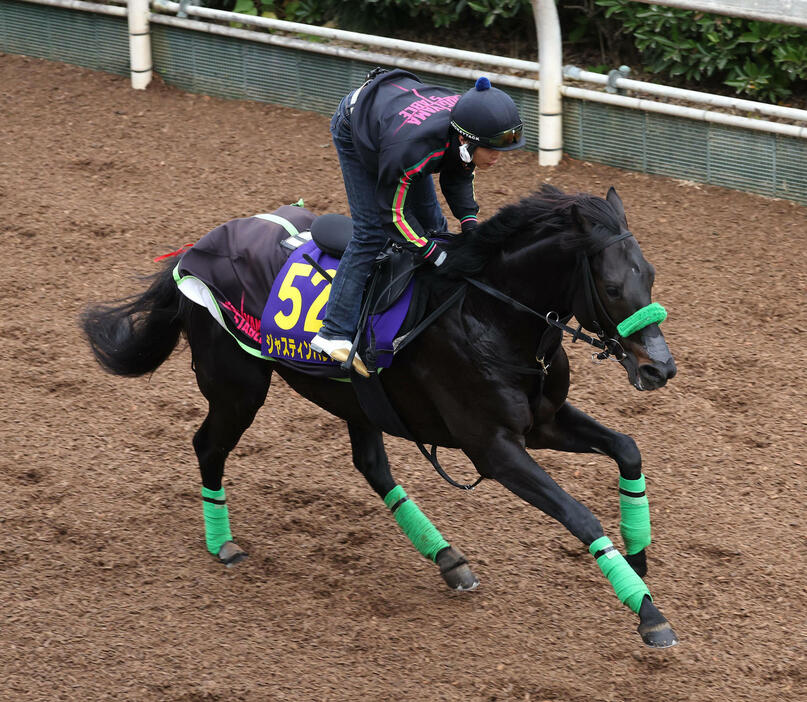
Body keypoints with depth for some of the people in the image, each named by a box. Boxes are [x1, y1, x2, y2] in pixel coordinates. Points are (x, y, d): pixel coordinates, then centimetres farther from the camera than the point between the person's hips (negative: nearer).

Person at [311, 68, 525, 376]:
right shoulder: (411, 149, -48)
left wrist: (468, 221, -18)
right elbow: (393, 212, -31)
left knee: (431, 222, 5)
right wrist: (437, 256, -31)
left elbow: (458, 175, -5)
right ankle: (334, 333, -15)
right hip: (353, 129, -7)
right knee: (371, 231, -15)